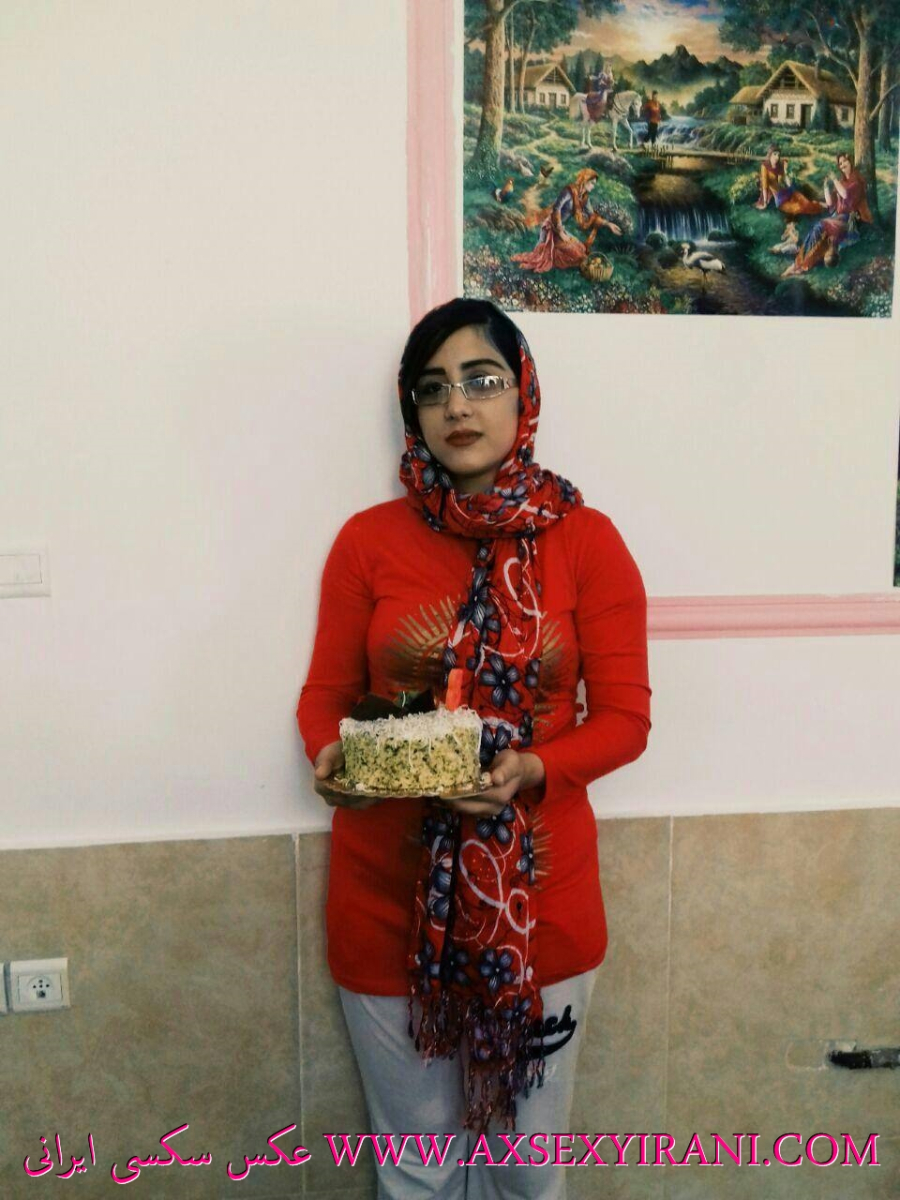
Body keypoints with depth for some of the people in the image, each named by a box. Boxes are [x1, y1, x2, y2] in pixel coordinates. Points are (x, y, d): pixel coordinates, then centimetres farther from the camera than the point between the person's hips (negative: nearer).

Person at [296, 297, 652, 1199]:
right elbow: (324, 694, 4)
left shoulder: (587, 540, -4)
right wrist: (330, 758, -17)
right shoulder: (367, 540, -2)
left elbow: (625, 717, -3)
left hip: (540, 896, 0)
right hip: (389, 896, 1)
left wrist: (529, 771, -20)